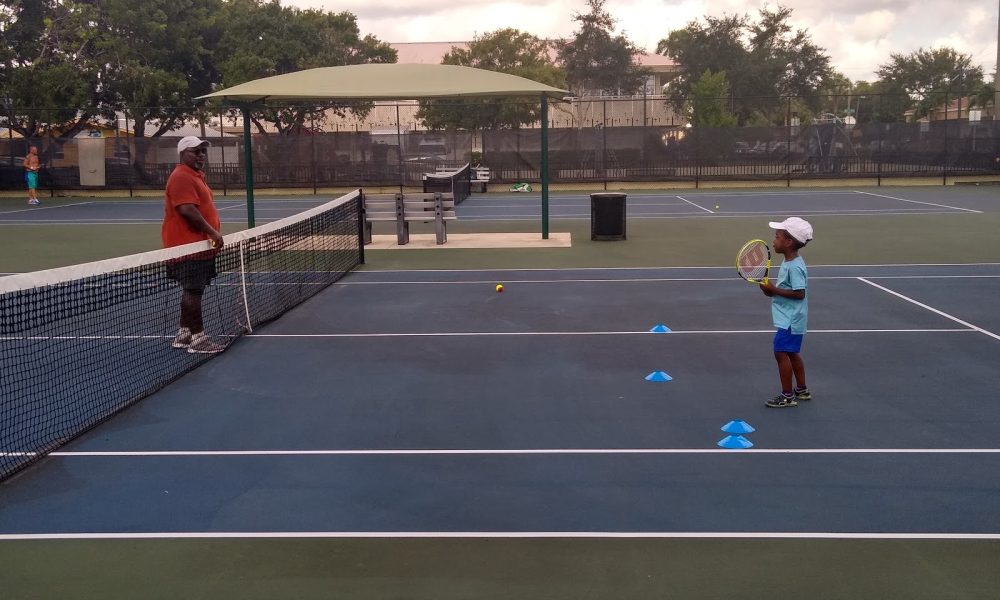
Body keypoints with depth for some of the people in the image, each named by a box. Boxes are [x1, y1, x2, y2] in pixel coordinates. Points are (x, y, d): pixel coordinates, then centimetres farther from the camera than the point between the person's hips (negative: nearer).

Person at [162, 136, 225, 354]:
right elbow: (187, 210, -26)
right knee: (193, 291, -8)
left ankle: (184, 334, 23)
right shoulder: (182, 177, -15)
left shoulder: (195, 176, 19)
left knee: (192, 291, 15)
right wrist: (212, 232, -23)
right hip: (189, 247, -11)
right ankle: (198, 338, -5)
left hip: (198, 245, 11)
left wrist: (212, 234, 22)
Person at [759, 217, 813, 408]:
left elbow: (799, 293, -26)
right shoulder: (789, 263, 10)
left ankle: (787, 396, 1)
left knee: (781, 352, -6)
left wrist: (774, 290, -22)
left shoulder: (795, 267, -21)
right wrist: (772, 289, 1)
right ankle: (802, 390, 29)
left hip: (790, 320, -10)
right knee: (792, 353, 18)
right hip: (791, 319, 10)